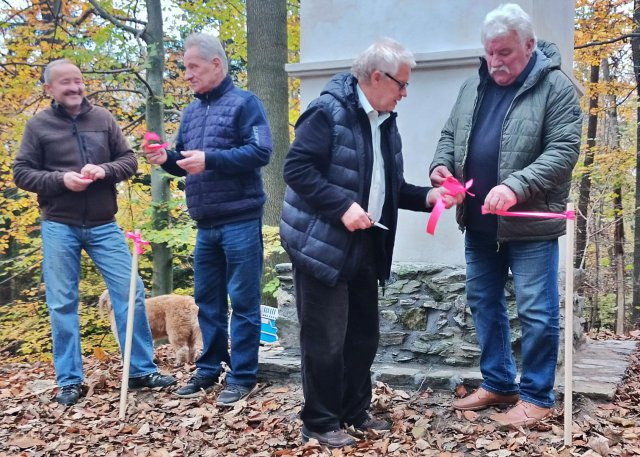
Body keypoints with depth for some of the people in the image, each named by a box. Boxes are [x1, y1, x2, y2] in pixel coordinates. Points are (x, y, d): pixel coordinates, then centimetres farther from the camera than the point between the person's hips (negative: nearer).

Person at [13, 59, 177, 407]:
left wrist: (104, 170, -13)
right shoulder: (39, 125, 0)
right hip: (59, 228, -2)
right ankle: (69, 380, 14)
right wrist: (60, 179, -17)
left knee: (130, 293, 0)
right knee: (62, 303, 3)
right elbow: (21, 173, 0)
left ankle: (142, 370, 11)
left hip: (103, 226, 2)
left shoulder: (103, 119, 6)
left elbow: (129, 161, 7)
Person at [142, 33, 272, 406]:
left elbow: (261, 152, -17)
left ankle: (243, 376, 7)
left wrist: (210, 159, -23)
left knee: (243, 301, -1)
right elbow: (186, 164, 21)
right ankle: (209, 369, 25)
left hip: (240, 221, -7)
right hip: (205, 224, 7)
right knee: (207, 300, 13)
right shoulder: (191, 111, 16)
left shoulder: (244, 102, -5)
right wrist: (166, 159, -1)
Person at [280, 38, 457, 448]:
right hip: (323, 244, -8)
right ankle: (320, 422, 14)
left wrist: (427, 197, 1)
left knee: (364, 335, 15)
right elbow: (297, 169, -19)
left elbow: (389, 187, 17)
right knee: (326, 340, -1)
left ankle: (355, 411, 30)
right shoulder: (329, 112, -14)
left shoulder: (386, 121, 12)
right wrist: (343, 205, -25)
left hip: (364, 245, 9)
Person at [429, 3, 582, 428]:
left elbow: (563, 151, -16)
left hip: (531, 224, -6)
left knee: (537, 311, 1)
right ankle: (498, 384, 30)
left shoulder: (556, 87, -8)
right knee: (484, 303, 14)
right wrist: (441, 164, -4)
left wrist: (516, 186, -28)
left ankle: (536, 396, 16)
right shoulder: (473, 87, 11)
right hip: (480, 223, 7)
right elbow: (451, 135, 18)